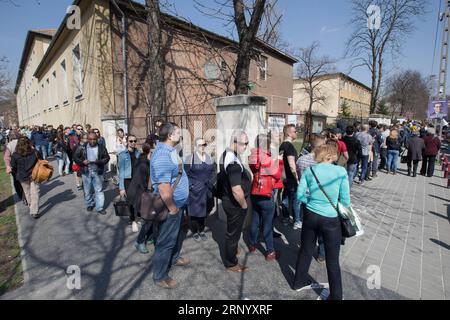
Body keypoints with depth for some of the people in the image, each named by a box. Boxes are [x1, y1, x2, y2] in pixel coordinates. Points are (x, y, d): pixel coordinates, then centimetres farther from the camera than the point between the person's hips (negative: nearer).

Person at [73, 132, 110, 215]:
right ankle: (89, 204, 34)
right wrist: (82, 162, -15)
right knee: (87, 190, 13)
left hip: (98, 172, -1)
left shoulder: (101, 148, -1)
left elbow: (107, 157, 1)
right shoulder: (82, 147, 0)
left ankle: (100, 208, 10)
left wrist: (99, 161, -18)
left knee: (99, 190, 2)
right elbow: (75, 157, 4)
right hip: (86, 172, 1)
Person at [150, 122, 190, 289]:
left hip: (178, 204, 10)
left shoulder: (170, 150, 5)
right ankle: (160, 276, 27)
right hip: (170, 207, -10)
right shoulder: (163, 155, -28)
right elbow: (163, 188, -33)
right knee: (166, 241, 7)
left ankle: (174, 258, 51)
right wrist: (172, 208, -20)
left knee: (178, 234, 27)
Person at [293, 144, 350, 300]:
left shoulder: (309, 171, -4)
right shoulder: (341, 171, -10)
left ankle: (300, 282, 42)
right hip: (331, 220, -3)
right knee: (332, 260, 13)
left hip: (310, 216, 3)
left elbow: (300, 195, -2)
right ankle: (336, 296, 30)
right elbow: (345, 201, -6)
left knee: (305, 251, 21)